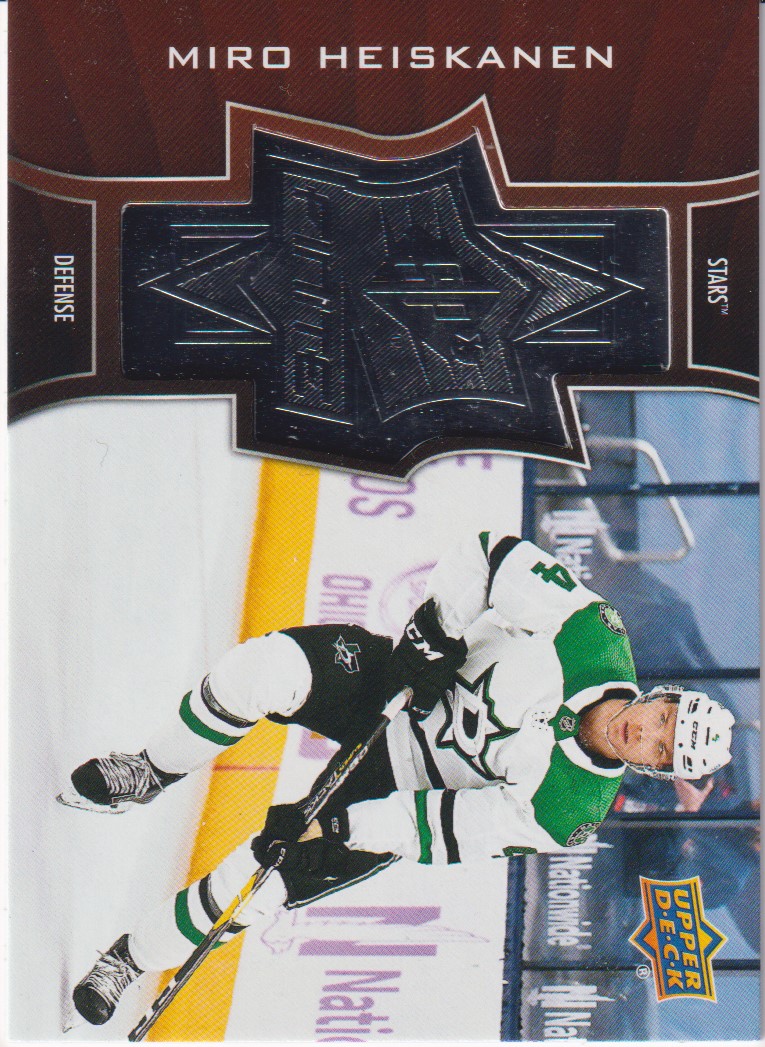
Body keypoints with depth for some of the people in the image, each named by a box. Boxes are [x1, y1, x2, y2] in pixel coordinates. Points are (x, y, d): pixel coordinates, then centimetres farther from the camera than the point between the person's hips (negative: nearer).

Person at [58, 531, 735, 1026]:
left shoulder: (571, 811, -21)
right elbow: (495, 556, -10)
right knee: (269, 666, -27)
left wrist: (336, 827, -25)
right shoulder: (594, 631, -18)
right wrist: (436, 627, -19)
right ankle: (153, 774, 3)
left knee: (263, 880, -17)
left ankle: (133, 958, 12)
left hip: (395, 779, -2)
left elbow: (458, 826, -23)